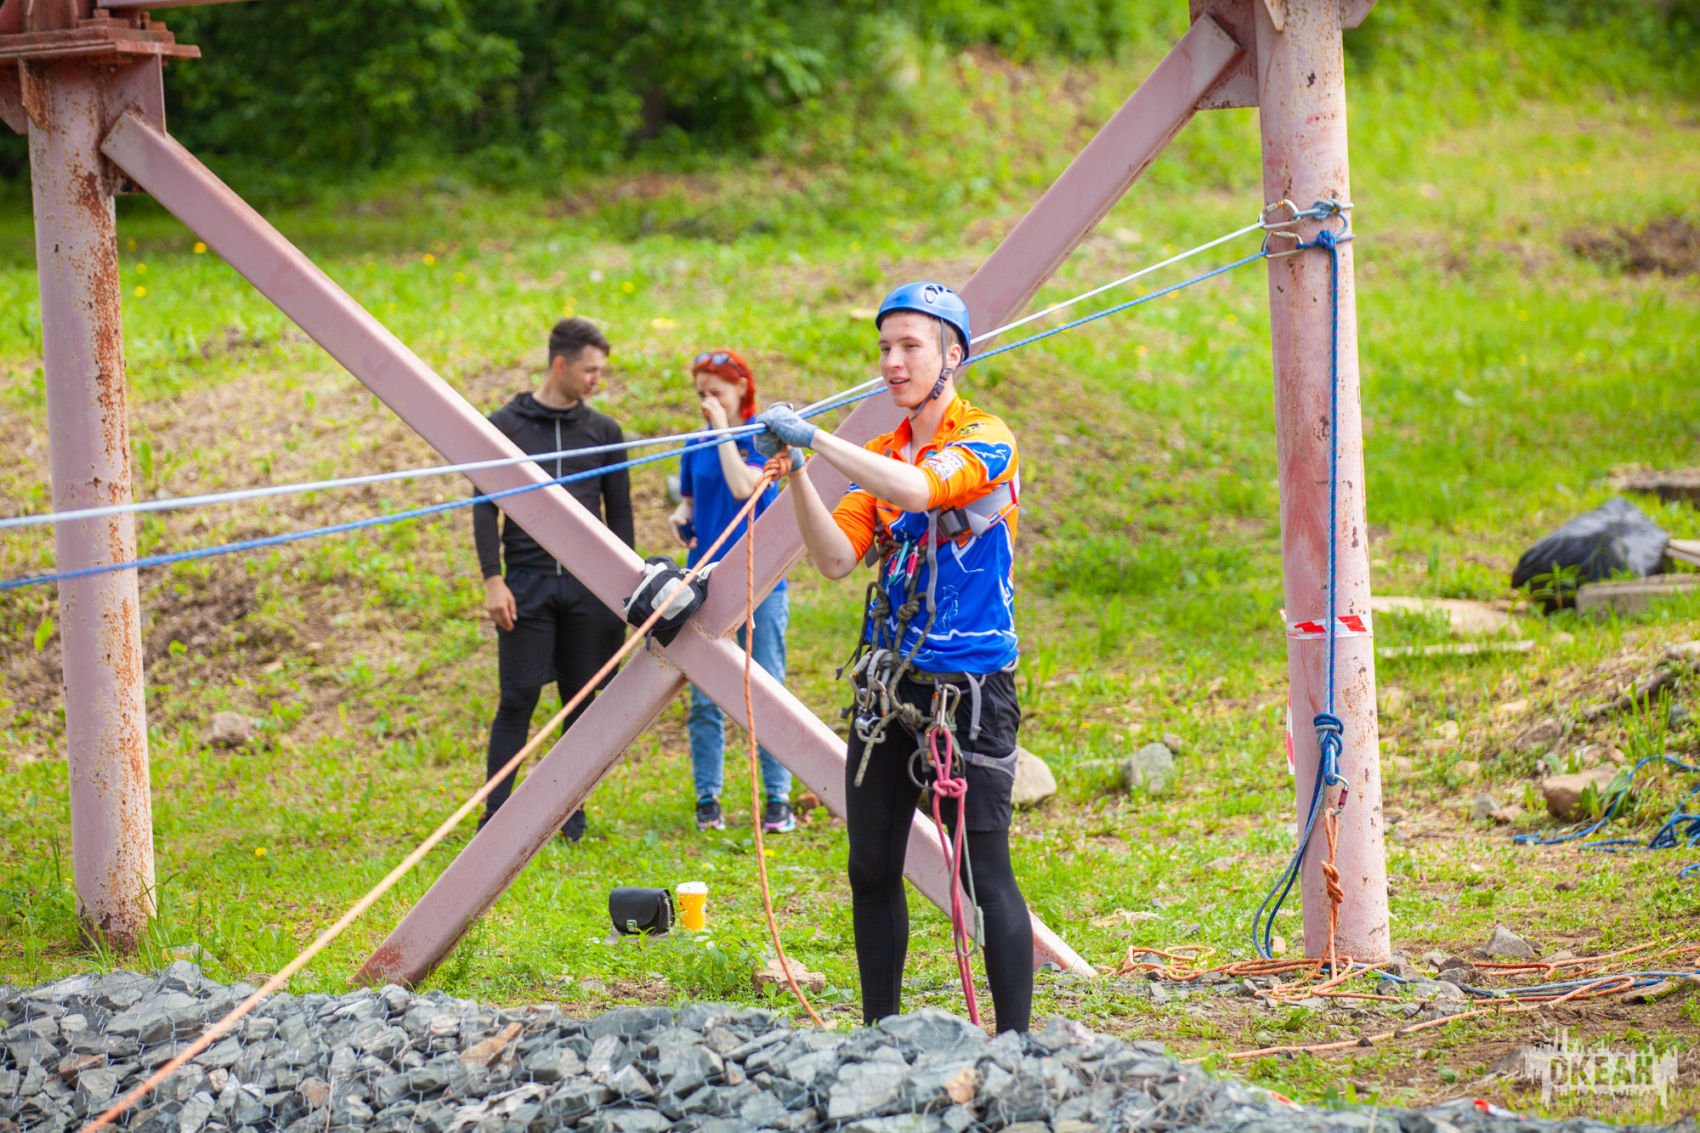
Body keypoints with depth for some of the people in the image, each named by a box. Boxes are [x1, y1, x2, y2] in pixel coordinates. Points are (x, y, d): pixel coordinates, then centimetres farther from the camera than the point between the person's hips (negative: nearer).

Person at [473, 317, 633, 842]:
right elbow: (485, 508, 1)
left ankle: (571, 816, 12)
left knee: (584, 700, 4)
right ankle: (496, 815, -2)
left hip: (588, 587, 3)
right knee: (518, 699, -6)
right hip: (528, 583, -3)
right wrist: (493, 580, -7)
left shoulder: (603, 431, 10)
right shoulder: (506, 425, 2)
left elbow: (619, 512, 14)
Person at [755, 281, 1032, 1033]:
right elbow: (837, 558, 1)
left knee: (984, 874, -8)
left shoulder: (987, 441, -8)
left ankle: (1016, 1045, -4)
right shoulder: (879, 456, 13)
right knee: (871, 871, 8)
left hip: (968, 689, -7)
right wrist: (793, 472, -12)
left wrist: (814, 439, -28)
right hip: (889, 684, 7)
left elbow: (918, 489, -28)